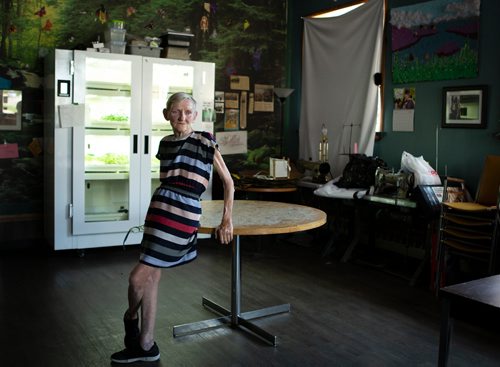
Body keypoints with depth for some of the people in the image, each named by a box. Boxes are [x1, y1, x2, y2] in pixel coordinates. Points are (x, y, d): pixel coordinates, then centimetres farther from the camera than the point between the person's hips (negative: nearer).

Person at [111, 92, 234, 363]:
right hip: (159, 207, 6)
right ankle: (146, 346, 22)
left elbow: (228, 182, 2)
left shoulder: (205, 142, -2)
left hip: (183, 214, -6)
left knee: (139, 277, -4)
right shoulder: (165, 143, 13)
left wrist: (227, 221, 0)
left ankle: (131, 319, 26)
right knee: (151, 276, 9)